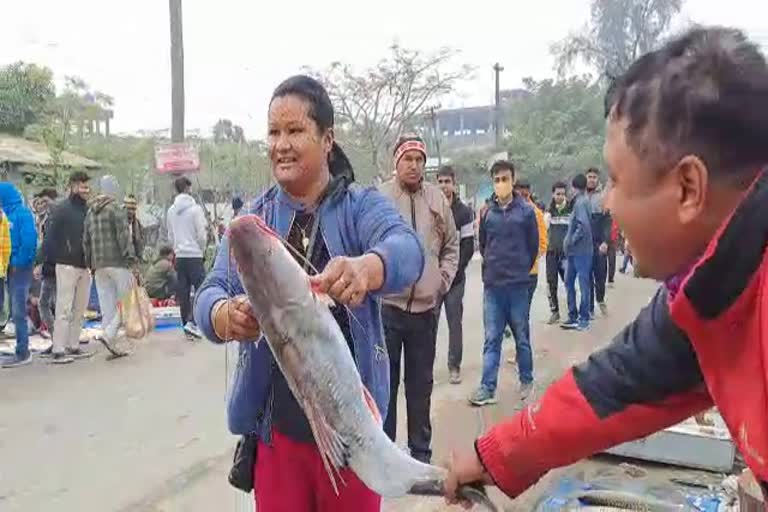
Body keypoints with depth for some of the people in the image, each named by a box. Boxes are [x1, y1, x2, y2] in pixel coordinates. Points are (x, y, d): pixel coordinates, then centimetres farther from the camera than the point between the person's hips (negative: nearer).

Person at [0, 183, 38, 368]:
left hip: (20, 267, -8)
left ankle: (22, 353, 1)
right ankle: (22, 351, 22)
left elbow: (29, 241, -20)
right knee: (16, 310, 13)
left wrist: (18, 262, -15)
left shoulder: (22, 213, -12)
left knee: (18, 311, -5)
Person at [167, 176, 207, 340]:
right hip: (194, 255, -6)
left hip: (180, 256, 6)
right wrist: (202, 249, 8)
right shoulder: (195, 208, -9)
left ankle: (187, 324, 14)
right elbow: (202, 235, -8)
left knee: (183, 293, 9)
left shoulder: (171, 210, 8)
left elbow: (170, 236, 12)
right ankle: (191, 322, -15)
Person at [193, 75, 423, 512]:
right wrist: (227, 316, -32)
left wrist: (363, 268, -48)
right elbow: (211, 294, -8)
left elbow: (407, 249, -25)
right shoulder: (251, 218, 2)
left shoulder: (362, 205, -5)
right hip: (276, 425, 2)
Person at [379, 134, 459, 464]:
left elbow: (451, 246, 17)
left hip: (426, 306, 3)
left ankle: (421, 451, 28)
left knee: (421, 383, 14)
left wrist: (444, 280, 7)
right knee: (384, 382, 6)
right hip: (386, 305, -3)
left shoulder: (438, 199, 6)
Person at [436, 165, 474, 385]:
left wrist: (455, 270, -9)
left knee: (455, 321, 5)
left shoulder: (464, 211, 2)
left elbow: (468, 245, 0)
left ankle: (454, 366, 13)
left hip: (455, 276, 0)